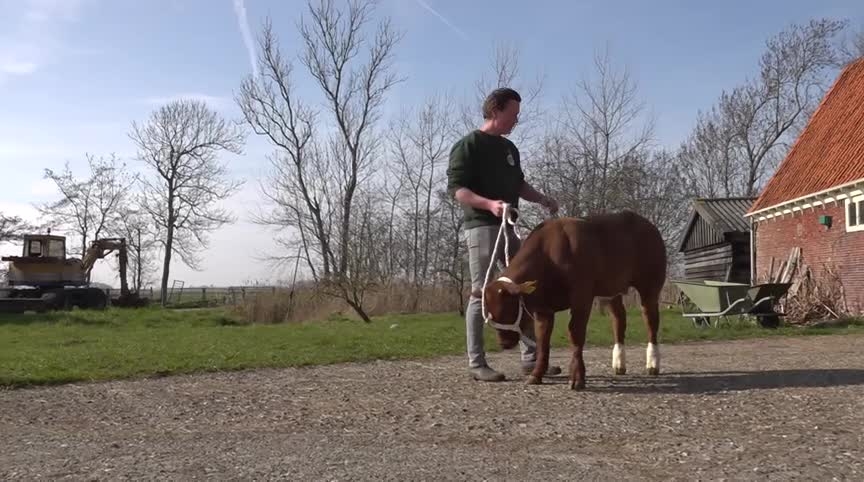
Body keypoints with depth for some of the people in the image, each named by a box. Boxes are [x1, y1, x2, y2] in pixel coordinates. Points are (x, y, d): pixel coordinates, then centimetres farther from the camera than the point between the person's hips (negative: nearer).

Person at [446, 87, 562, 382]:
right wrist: (489, 204, -29)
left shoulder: (509, 148, 19)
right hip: (480, 226, -8)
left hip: (506, 227, 8)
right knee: (482, 292, -8)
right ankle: (476, 363, -2)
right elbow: (455, 187, -14)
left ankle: (531, 358, 11)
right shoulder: (468, 145, -6)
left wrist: (541, 199, 9)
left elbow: (518, 183, 28)